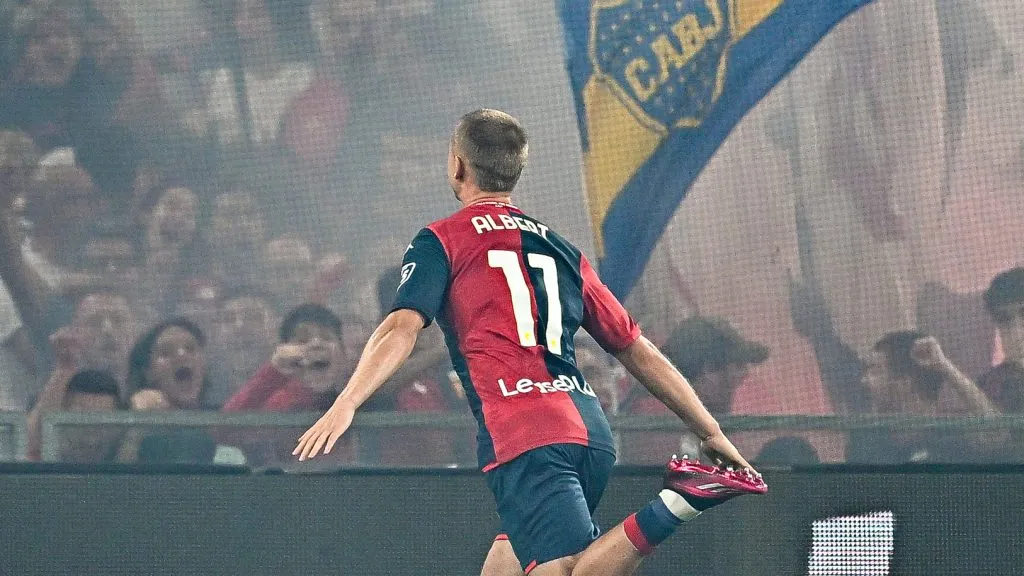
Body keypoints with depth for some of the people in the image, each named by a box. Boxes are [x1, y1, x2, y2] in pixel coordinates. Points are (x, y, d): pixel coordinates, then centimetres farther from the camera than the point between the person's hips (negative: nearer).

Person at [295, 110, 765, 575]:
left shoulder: (442, 240, 9)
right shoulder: (560, 250, 24)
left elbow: (403, 328, -9)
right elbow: (636, 350, 25)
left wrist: (345, 404, -18)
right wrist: (711, 432, 28)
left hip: (525, 435, -6)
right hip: (591, 431, 7)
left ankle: (669, 507, -36)